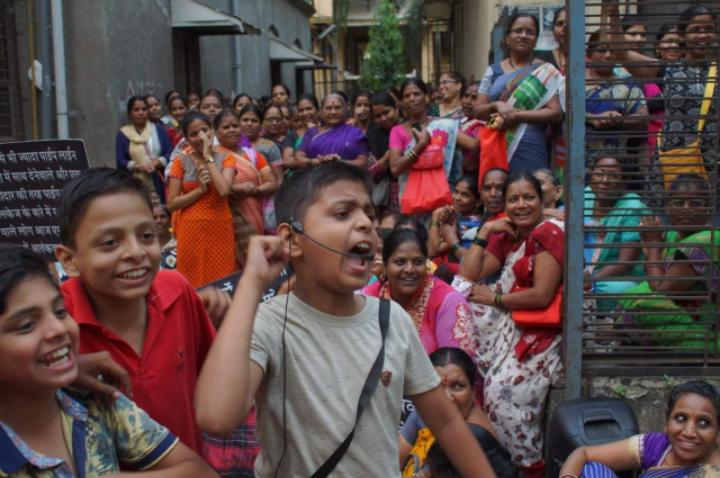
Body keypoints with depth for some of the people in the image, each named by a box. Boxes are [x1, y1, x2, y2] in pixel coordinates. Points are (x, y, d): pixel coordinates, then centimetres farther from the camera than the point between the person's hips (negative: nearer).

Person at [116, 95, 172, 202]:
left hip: (159, 185, 1)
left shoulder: (158, 130, 12)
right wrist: (137, 166, -16)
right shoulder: (123, 134, 8)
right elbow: (120, 162, 2)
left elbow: (170, 153, 6)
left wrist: (157, 163, -13)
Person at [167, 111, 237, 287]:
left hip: (220, 228, 0)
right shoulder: (181, 161, 1)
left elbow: (224, 190, -17)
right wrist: (200, 189, -13)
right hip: (192, 229, 0)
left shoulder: (225, 157, 1)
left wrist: (209, 157, -11)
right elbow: (171, 204, -3)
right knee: (194, 282, 5)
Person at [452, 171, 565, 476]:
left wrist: (494, 298, -8)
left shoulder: (549, 232, -9)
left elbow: (542, 296, -18)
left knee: (504, 389, -24)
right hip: (508, 322, 8)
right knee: (458, 290, -9)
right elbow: (468, 276, 6)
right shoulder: (507, 236, 15)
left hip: (539, 331, -8)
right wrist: (485, 231, 2)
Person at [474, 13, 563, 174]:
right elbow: (478, 110, 10)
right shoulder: (493, 71, 12)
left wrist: (517, 115, -13)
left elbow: (556, 113, -3)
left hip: (530, 150, -2)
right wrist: (496, 106, -12)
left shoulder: (545, 72, 4)